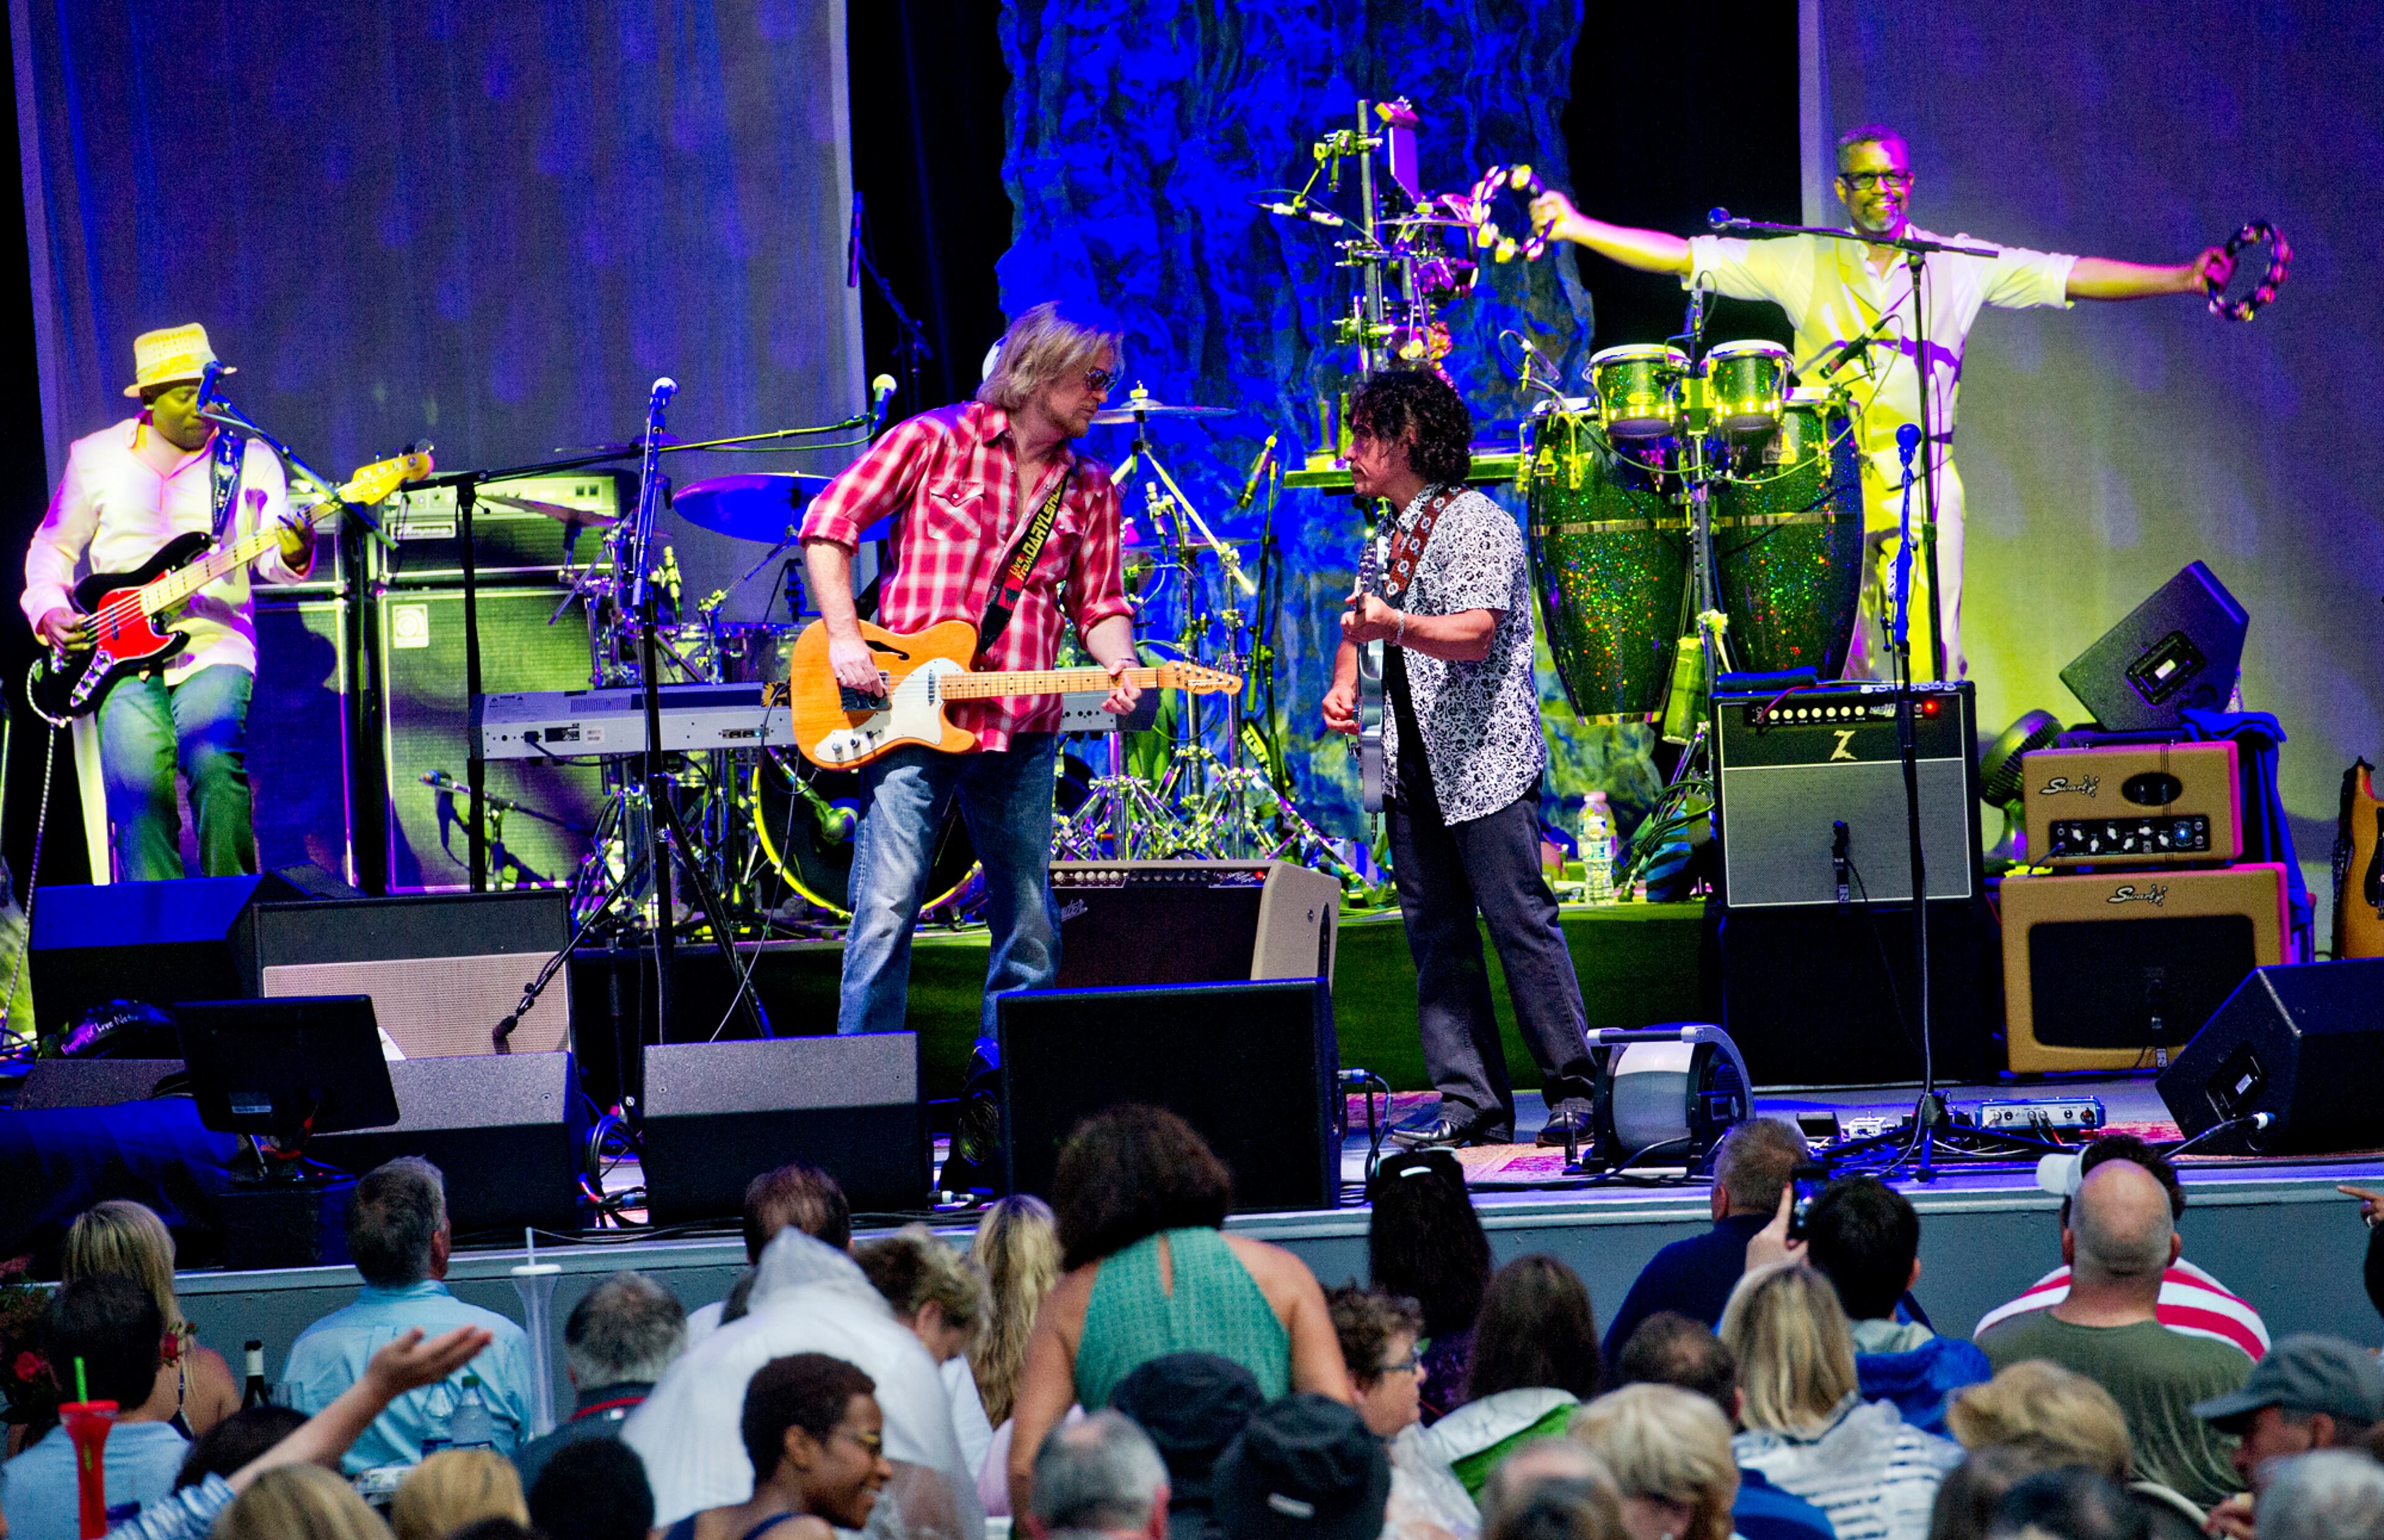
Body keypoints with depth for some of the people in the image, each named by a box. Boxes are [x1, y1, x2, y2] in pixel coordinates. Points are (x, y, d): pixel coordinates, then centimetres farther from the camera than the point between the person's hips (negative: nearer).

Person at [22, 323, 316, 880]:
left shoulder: (250, 460, 8)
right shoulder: (95, 457, 12)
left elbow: (274, 561, -2)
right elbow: (52, 546, 22)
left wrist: (292, 553, -26)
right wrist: (48, 610, 5)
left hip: (215, 646, -1)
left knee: (215, 760, -27)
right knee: (137, 775, -23)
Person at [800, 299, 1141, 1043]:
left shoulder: (1090, 489, 13)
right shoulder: (936, 440, 0)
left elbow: (1099, 602, 13)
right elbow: (829, 520, -1)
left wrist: (1118, 665, -9)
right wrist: (843, 638, -9)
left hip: (1021, 730, 5)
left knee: (1029, 924, 8)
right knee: (888, 907, -9)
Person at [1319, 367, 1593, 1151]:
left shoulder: (1476, 524, -8)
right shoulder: (1388, 536, 17)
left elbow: (1475, 633, -20)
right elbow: (1360, 625, 28)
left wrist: (1397, 627, -35)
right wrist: (1343, 681, 7)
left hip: (1485, 762, -8)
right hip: (1411, 764, 8)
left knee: (1520, 924, -9)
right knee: (1436, 938, 4)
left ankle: (1574, 1092, -4)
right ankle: (1469, 1101, 6)